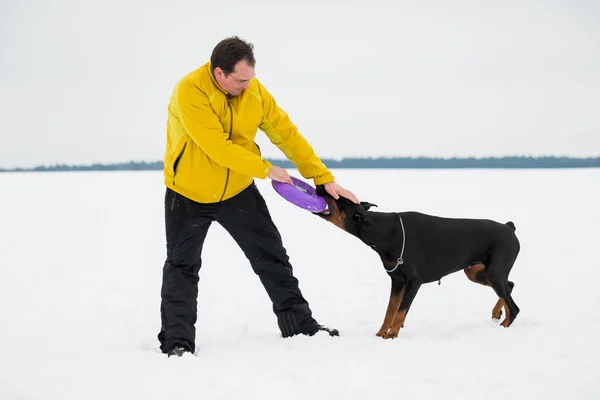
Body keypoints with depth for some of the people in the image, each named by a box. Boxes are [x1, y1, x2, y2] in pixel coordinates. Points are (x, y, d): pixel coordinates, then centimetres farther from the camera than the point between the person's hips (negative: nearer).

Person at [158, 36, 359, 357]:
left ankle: (299, 324, 16)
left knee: (271, 256, 6)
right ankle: (177, 341, 11)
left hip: (238, 190, 4)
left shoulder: (254, 91, -10)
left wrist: (324, 178, -9)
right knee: (182, 267, 3)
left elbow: (287, 134, -5)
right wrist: (265, 169, -22)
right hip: (189, 192, -4)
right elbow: (217, 147, -30)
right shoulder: (190, 91, -26)